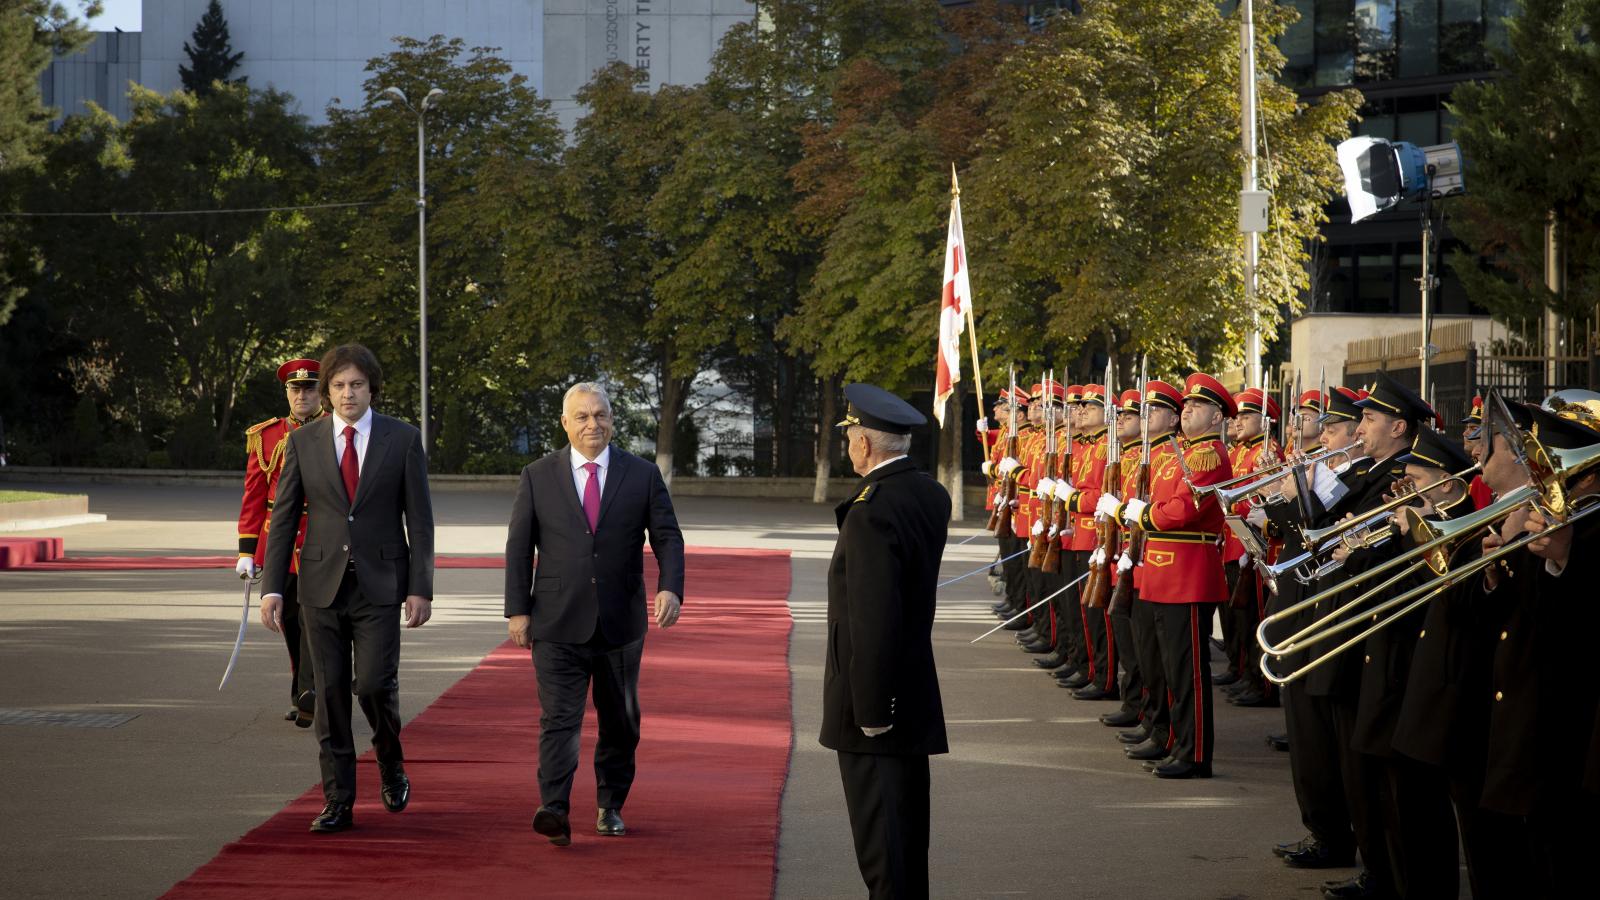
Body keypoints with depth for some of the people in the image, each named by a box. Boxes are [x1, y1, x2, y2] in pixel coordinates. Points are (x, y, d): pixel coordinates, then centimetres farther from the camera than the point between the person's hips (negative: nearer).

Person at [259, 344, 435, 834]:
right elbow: (283, 518, 6)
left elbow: (419, 519, 1)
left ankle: (391, 765, 19)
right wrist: (272, 587, -1)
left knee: (375, 683, -11)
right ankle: (338, 801, 9)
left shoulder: (403, 440, 1)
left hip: (380, 585, -2)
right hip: (322, 584, 2)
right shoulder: (303, 442, 5)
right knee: (330, 690, 2)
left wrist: (420, 588, -5)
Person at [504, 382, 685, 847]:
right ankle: (554, 810, -24)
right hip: (559, 624, -2)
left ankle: (610, 807, 24)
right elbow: (519, 546, 5)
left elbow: (667, 537, 2)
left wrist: (670, 588, -16)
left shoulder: (643, 475, 4)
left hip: (620, 623, 2)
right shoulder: (538, 476, 3)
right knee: (559, 717, -13)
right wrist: (517, 610, 0)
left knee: (620, 722, 10)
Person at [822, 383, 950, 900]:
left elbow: (873, 620, -24)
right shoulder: (932, 496, 5)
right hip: (916, 692, 9)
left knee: (879, 829, -3)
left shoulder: (871, 513, -22)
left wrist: (871, 710, -20)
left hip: (874, 693, -9)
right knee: (907, 820, 18)